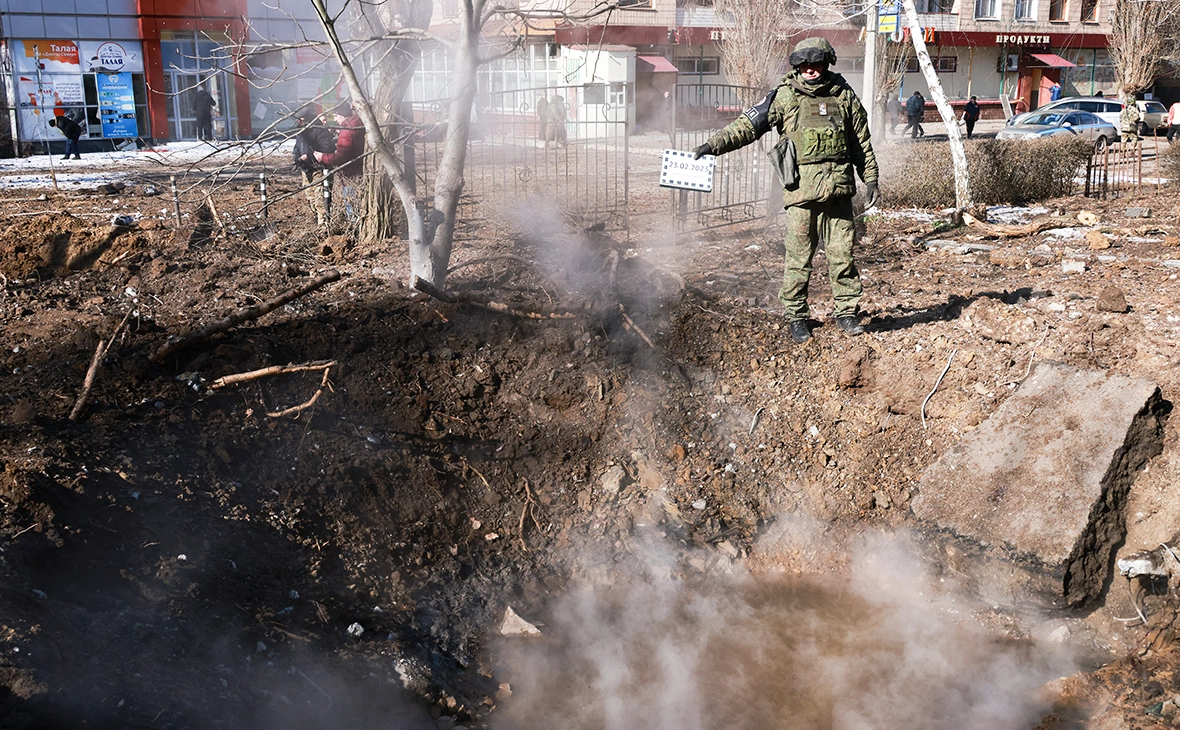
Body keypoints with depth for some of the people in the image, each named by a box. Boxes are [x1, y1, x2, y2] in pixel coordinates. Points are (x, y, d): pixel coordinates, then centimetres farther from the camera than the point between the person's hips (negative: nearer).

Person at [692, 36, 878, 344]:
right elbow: (749, 124, -3)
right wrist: (713, 144, -14)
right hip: (800, 189, -2)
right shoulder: (784, 96, 2)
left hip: (838, 189, 2)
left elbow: (862, 140, 16)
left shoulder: (843, 95, 9)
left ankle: (847, 312, 18)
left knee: (842, 253, 6)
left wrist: (870, 178, 15)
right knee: (798, 257, 1)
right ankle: (796, 316, 13)